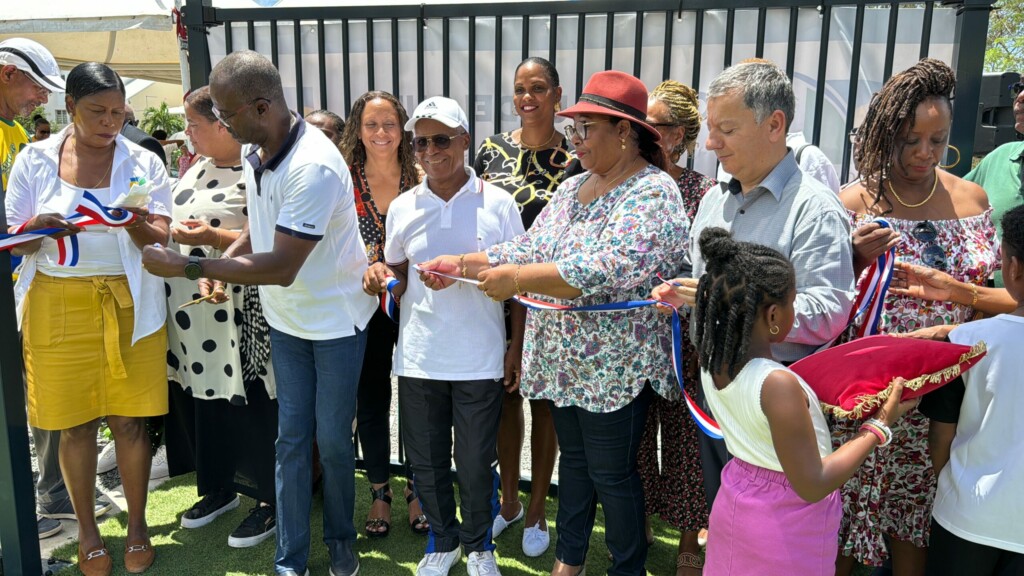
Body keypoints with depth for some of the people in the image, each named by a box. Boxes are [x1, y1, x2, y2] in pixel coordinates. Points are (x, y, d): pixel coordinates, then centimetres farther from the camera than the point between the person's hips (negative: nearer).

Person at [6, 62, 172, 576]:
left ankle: (137, 524, 22)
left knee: (130, 420, 4)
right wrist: (40, 227, -16)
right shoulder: (34, 160, 5)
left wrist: (136, 224, -23)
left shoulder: (143, 163, 3)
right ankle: (87, 530, 25)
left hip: (127, 304, 0)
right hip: (58, 306, 1)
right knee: (74, 424, 7)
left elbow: (161, 239, -2)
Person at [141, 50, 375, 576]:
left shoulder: (314, 168, -29)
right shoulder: (253, 151, -2)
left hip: (336, 319, -7)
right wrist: (219, 266, -4)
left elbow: (281, 267, -29)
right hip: (285, 318, 7)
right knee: (291, 438, 11)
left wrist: (189, 267, -24)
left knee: (332, 440, 6)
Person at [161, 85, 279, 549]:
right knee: (200, 400, 16)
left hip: (236, 315, -8)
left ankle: (270, 501, 18)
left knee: (247, 404, 1)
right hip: (187, 309, 8)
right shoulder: (197, 169, 14)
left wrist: (212, 237, -26)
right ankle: (218, 487, 35)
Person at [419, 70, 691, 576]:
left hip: (615, 367, -7)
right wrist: (461, 264, -1)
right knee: (573, 459, 20)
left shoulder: (652, 194, -17)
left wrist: (517, 278, -27)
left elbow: (606, 270, -29)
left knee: (610, 473, 6)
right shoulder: (572, 188, 10)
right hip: (563, 360, 8)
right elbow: (529, 249, 10)